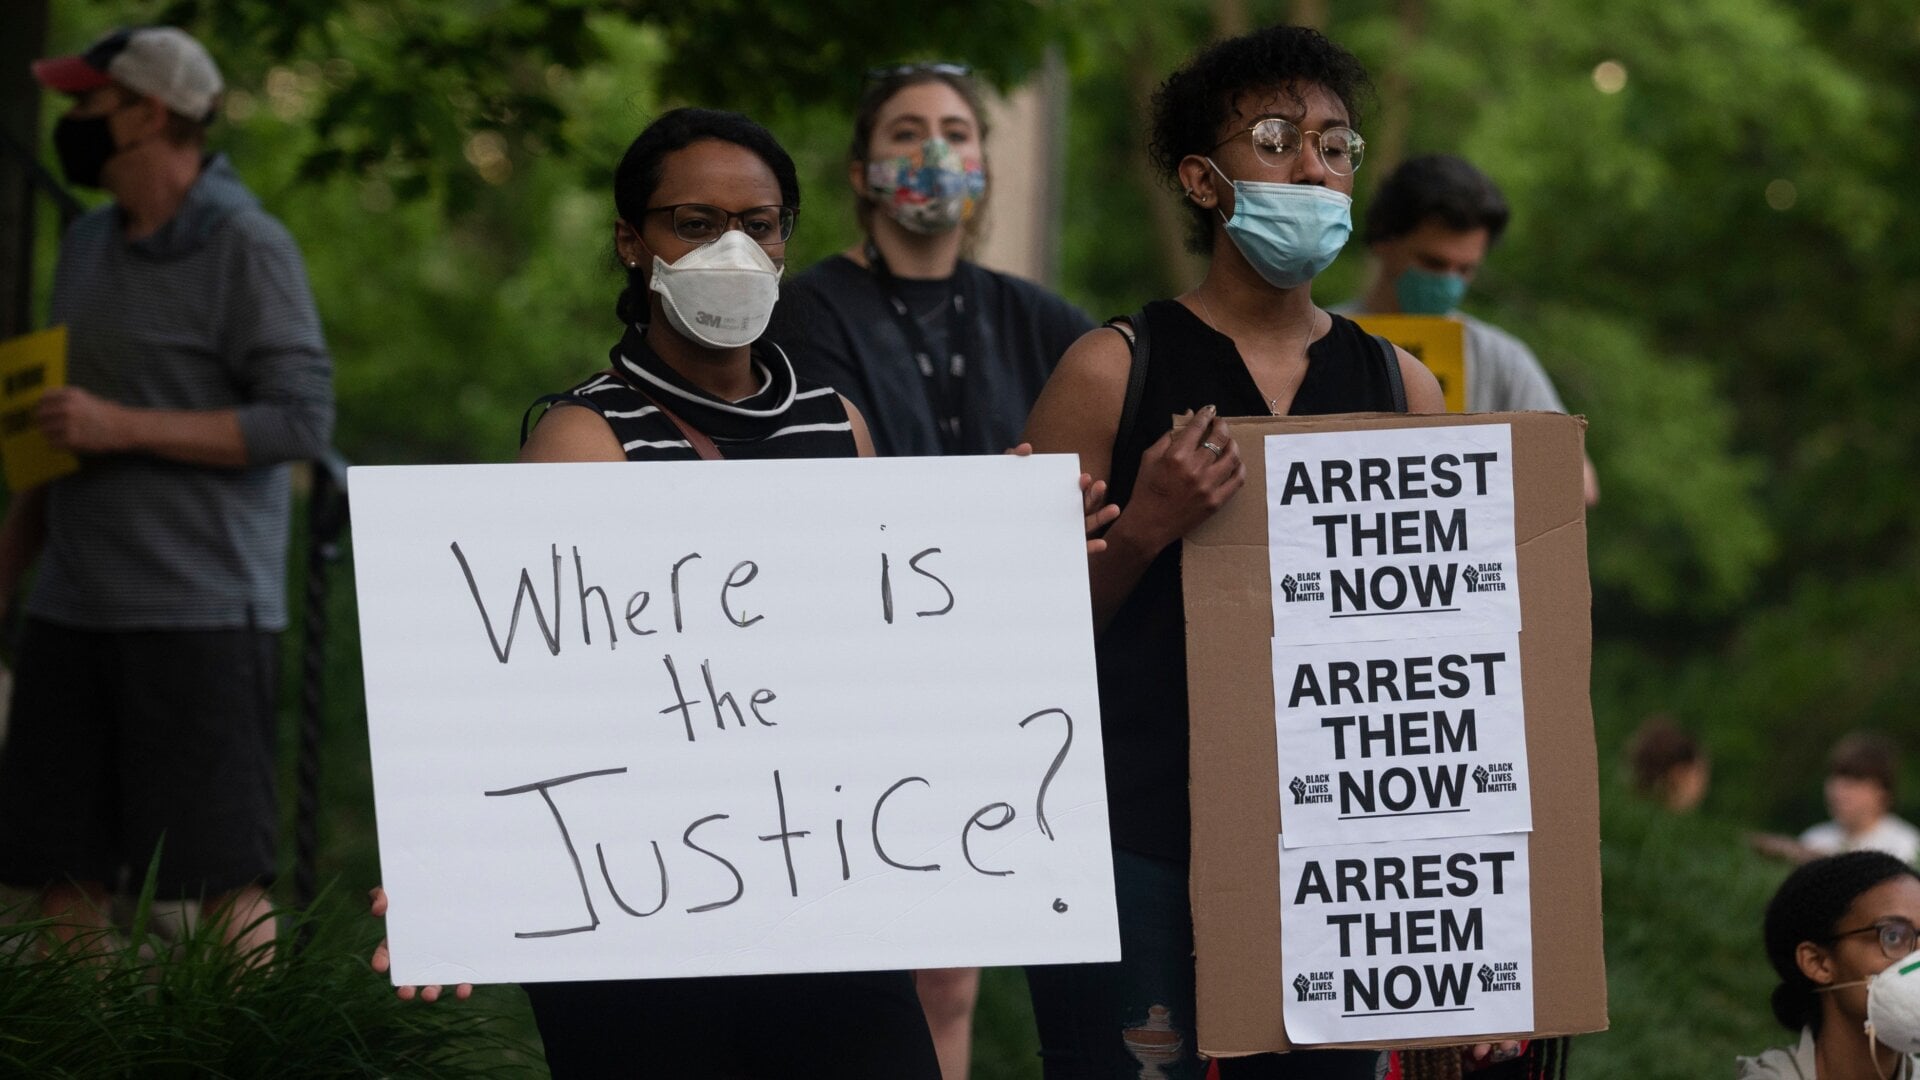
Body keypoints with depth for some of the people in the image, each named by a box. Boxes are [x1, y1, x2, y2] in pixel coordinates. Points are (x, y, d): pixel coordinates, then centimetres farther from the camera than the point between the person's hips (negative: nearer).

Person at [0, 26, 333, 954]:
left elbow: (302, 420, -13)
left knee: (220, 874, -7)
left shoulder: (246, 249, -7)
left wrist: (125, 427, -17)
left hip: (201, 614, -7)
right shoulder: (88, 247, 16)